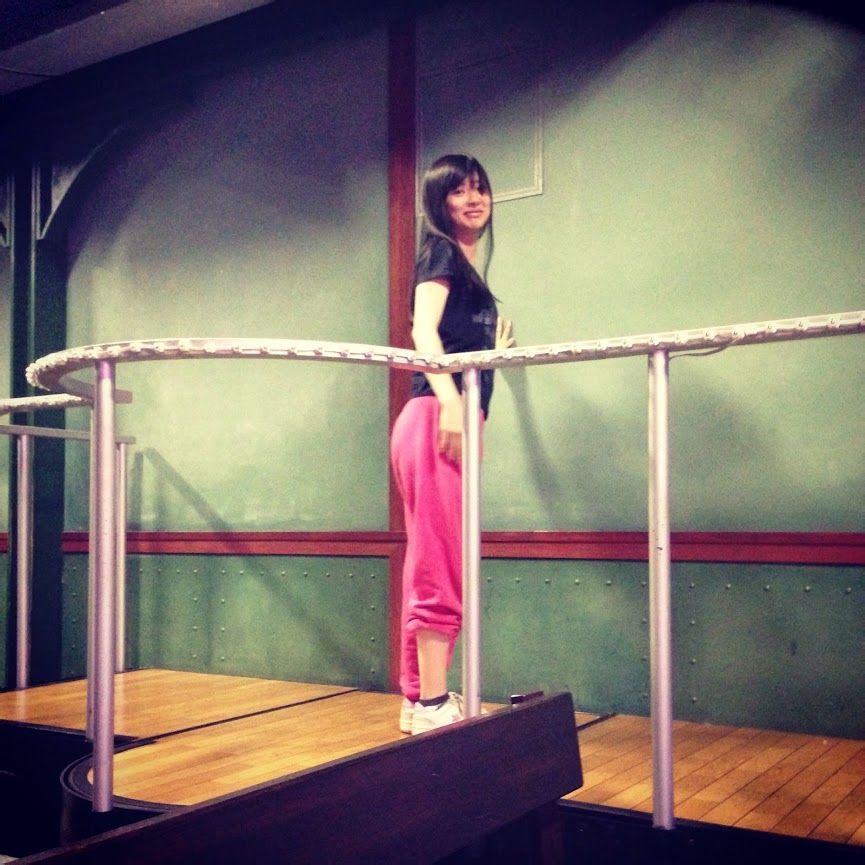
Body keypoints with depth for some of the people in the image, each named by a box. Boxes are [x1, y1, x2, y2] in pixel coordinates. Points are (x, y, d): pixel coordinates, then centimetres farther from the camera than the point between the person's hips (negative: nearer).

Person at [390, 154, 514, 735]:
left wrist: (496, 352, 41)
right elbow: (423, 329, -16)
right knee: (441, 567, -10)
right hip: (436, 420, -9)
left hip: (455, 422, 9)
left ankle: (421, 697, 18)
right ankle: (432, 704, -6)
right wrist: (450, 400, -29)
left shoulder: (470, 268, 25)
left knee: (435, 566, 10)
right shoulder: (442, 253, 0)